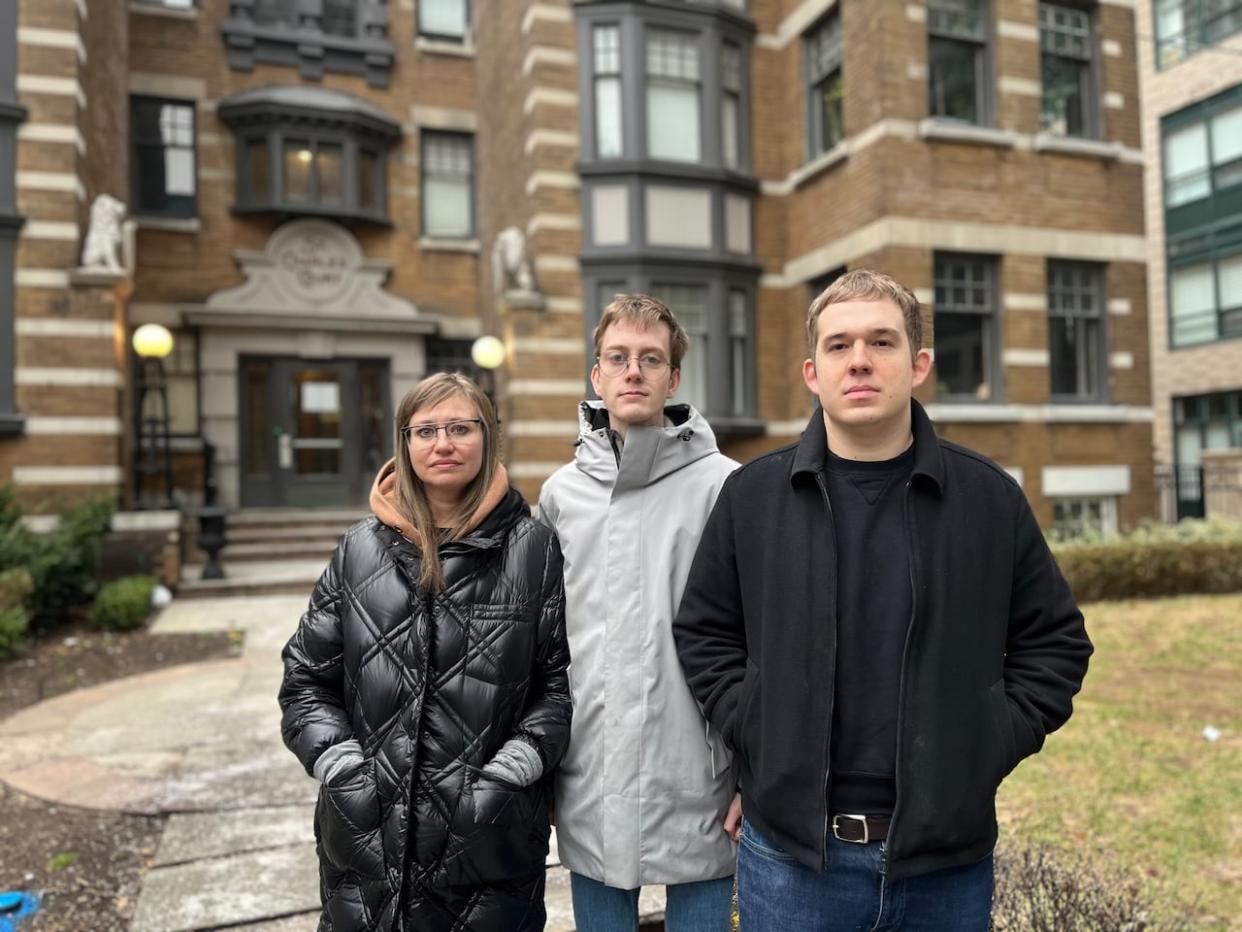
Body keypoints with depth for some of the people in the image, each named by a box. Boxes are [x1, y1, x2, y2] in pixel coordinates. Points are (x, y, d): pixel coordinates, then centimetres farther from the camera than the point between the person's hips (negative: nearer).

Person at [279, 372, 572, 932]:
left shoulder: (533, 549, -4)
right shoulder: (361, 549, 3)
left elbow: (560, 680, -3)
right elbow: (307, 679, 7)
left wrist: (507, 775, -12)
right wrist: (344, 772, -4)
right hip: (366, 832, 2)